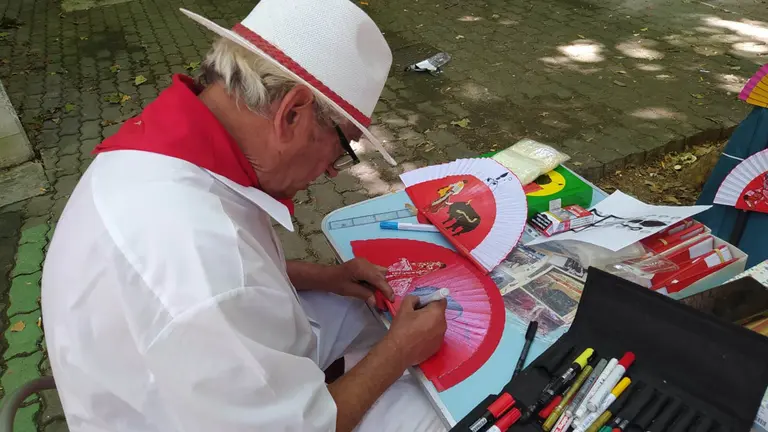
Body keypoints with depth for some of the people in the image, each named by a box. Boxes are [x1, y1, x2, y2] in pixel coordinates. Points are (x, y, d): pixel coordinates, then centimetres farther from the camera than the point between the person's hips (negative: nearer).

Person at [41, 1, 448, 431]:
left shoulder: (181, 137, -12)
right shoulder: (205, 285, -41)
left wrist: (322, 276, -2)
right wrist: (398, 350, -13)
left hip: (212, 355, 8)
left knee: (362, 302, 11)